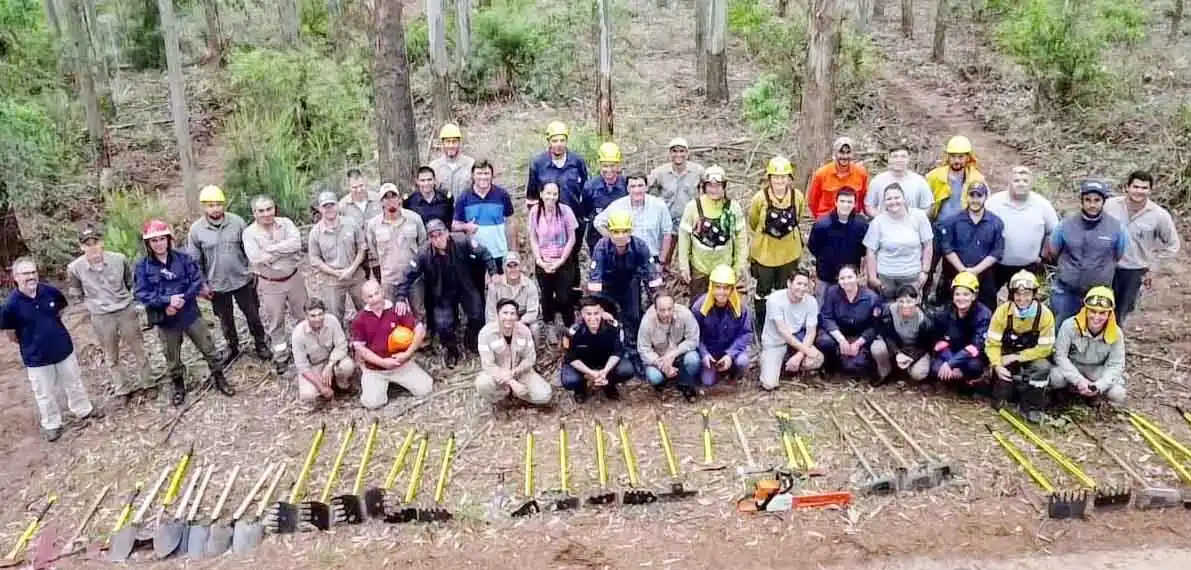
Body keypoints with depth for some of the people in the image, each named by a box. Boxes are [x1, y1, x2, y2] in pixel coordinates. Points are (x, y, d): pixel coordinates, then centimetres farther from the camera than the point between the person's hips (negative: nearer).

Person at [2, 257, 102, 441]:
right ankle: (52, 424, 33)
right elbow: (11, 334, -8)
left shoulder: (51, 291, -13)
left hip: (64, 349, 3)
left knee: (74, 383, 21)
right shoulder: (11, 304, -22)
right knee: (45, 394, 13)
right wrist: (31, 343, 4)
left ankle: (84, 409, 43)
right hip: (36, 357, -3)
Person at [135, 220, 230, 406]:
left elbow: (197, 281, -8)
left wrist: (181, 300, -20)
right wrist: (168, 300, -24)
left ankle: (218, 378, 27)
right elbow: (141, 294, -12)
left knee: (208, 348, 9)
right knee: (172, 357, 14)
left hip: (189, 313, 0)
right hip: (165, 319, 0)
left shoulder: (183, 258, -5)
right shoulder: (142, 266, -7)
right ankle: (178, 386, 34)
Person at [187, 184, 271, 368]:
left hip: (242, 280, 0)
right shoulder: (196, 229, -10)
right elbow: (194, 261, -3)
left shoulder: (237, 222, -9)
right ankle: (232, 347, 38)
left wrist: (253, 271, 1)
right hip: (217, 285, 0)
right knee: (226, 319, 18)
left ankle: (261, 344, 33)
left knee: (253, 315, 12)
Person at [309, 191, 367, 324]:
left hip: (356, 275, 1)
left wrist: (351, 269, -12)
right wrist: (336, 273, -15)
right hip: (332, 280, -1)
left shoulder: (351, 224, -6)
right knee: (335, 318, 10)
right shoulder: (315, 232, -9)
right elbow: (315, 260, -5)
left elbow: (362, 248, 0)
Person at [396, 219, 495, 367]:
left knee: (478, 318, -4)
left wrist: (493, 272, -18)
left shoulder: (462, 243, -22)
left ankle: (471, 342, 30)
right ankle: (452, 350, 17)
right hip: (443, 294, -1)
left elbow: (483, 254, -10)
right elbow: (408, 276, -17)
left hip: (466, 288, 1)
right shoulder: (424, 254, -21)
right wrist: (401, 297, -28)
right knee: (442, 325, -15)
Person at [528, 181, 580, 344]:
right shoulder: (535, 211, -6)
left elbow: (572, 239, -5)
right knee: (547, 298, 8)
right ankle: (550, 330, 24)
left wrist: (561, 261, -10)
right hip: (543, 263, 2)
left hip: (563, 262, -2)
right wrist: (540, 261, -7)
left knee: (565, 298, -5)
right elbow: (533, 239, 2)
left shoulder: (565, 210, -11)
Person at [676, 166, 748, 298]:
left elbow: (741, 236, 0)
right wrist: (683, 266, -4)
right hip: (699, 269, -1)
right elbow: (684, 236, -5)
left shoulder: (733, 207, -8)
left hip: (725, 269, 1)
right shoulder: (693, 206, -11)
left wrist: (740, 264, 0)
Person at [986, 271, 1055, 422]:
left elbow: (1045, 348, -15)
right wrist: (997, 366, -30)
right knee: (1002, 374, -27)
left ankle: (1031, 406, -7)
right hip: (1007, 355, 0)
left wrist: (1017, 357, -23)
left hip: (1032, 357, 0)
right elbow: (992, 343, -13)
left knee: (1042, 367, -30)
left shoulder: (1045, 314, -17)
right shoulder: (1002, 311, -15)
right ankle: (1001, 397, 12)